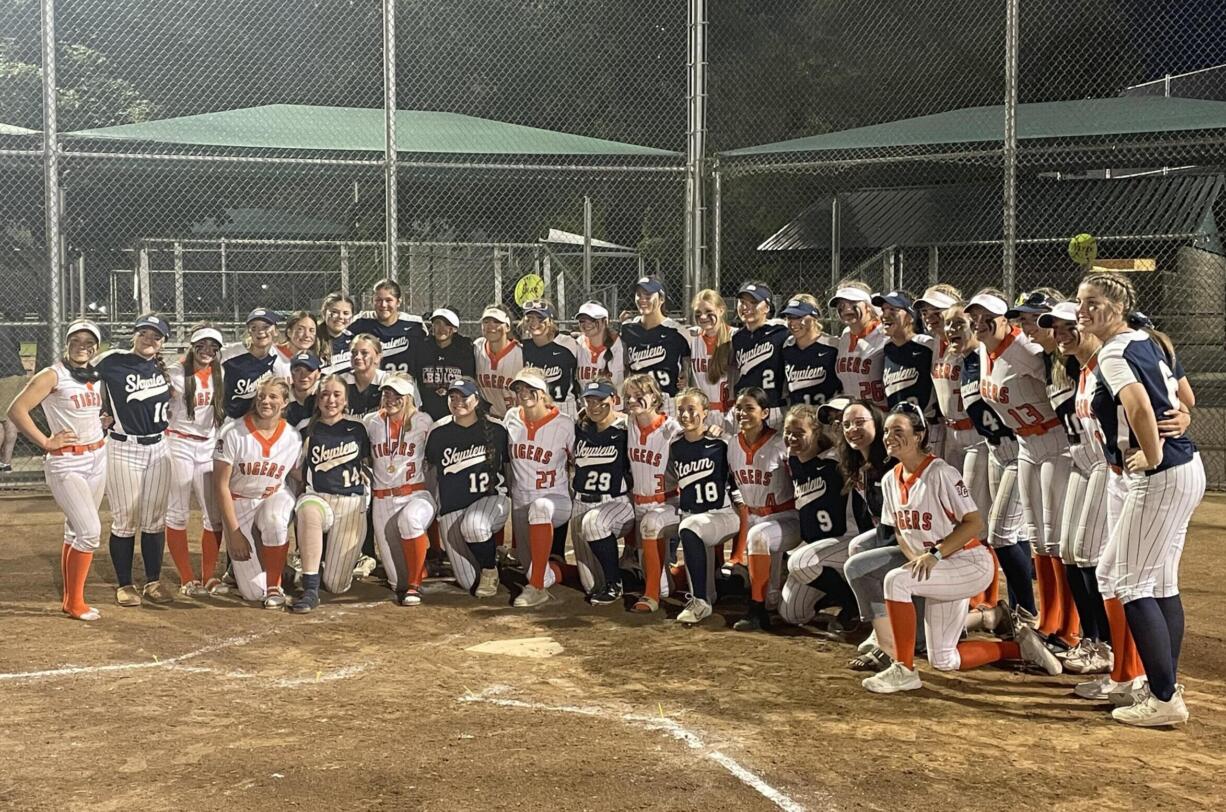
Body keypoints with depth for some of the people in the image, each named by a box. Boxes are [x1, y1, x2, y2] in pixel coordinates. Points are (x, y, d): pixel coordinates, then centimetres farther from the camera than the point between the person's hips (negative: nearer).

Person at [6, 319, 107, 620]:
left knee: (76, 532, 12)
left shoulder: (97, 377, 10)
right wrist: (46, 442, -15)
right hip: (65, 462, -7)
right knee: (91, 530, -13)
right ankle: (75, 604, -2)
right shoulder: (53, 376, -11)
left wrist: (105, 421, 8)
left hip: (97, 458, 7)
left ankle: (70, 599, 20)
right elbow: (15, 410, -16)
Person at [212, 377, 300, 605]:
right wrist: (233, 532, -14)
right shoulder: (233, 433, -14)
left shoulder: (293, 438, -7)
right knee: (254, 592, -7)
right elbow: (221, 485, -12)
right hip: (238, 503, -1)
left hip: (274, 498, 1)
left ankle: (275, 585, -15)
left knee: (273, 520, -40)